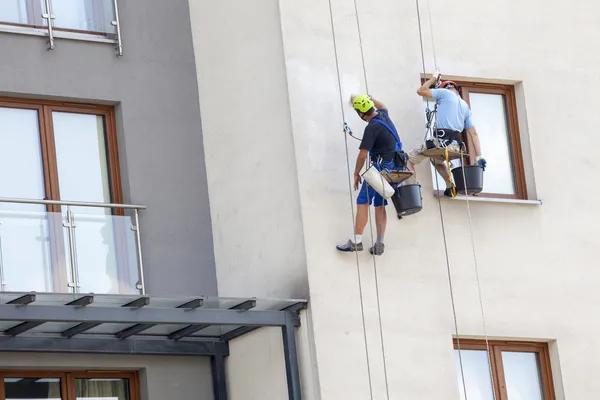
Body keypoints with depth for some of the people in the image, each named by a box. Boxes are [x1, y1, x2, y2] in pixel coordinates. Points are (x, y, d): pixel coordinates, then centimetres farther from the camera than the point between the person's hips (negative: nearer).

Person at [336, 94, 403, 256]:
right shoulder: (383, 115, 9)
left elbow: (363, 154, -15)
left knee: (363, 201, -8)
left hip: (381, 166, -9)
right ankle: (379, 244, 6)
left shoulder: (372, 127, -16)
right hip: (393, 166, 9)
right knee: (379, 205, 11)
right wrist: (366, 98, 48)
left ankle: (356, 241, -12)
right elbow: (382, 106, 37)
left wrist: (356, 173, -3)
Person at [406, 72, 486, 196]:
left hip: (441, 141, -7)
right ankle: (450, 187, 20)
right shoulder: (465, 106, 27)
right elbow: (473, 133, 20)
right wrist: (479, 156, 15)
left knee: (409, 160, 3)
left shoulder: (445, 93, 10)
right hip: (455, 145, 7)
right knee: (436, 161, 38)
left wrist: (434, 78, 26)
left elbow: (421, 91, 11)